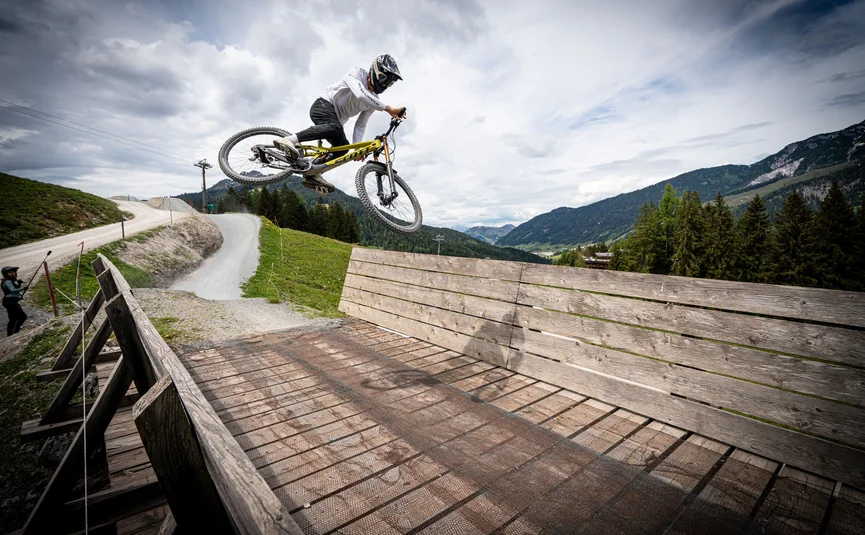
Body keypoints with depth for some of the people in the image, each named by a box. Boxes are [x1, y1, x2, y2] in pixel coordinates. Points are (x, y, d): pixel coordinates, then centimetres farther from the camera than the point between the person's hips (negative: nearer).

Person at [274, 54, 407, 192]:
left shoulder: (374, 100, 5)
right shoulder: (357, 73, -13)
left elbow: (360, 125, 4)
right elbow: (361, 94, -34)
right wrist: (389, 109, -42)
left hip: (335, 119, 8)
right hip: (323, 105, -8)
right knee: (335, 127, -37)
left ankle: (312, 174, -11)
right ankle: (288, 140, -40)